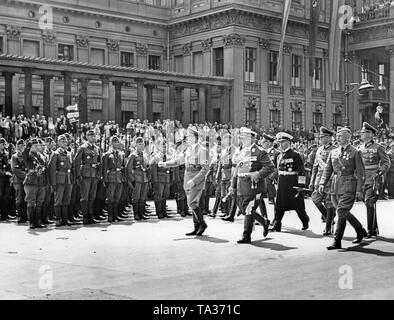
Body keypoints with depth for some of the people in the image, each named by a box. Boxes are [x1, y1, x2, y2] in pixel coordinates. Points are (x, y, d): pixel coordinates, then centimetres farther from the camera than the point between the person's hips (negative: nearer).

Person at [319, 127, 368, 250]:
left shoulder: (355, 152, -3)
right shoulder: (333, 152, 11)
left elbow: (361, 172, -5)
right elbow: (328, 170, 11)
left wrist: (359, 190, -11)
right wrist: (322, 184, -4)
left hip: (349, 186, -6)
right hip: (335, 186, 6)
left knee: (341, 212, -12)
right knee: (345, 213, 14)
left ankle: (337, 242, -8)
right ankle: (361, 231, 36)